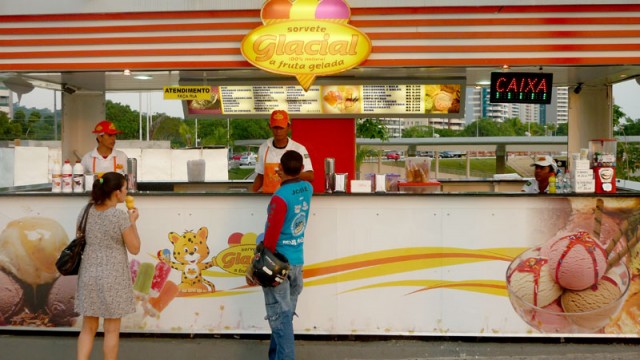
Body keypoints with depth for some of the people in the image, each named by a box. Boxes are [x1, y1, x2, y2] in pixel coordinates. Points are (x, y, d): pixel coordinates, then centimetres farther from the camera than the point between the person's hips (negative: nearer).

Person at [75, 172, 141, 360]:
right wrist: (133, 222, 1)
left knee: (88, 328, 14)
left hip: (89, 275, 5)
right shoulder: (120, 215, -15)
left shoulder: (86, 212, 1)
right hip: (113, 277, -5)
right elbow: (134, 248, -9)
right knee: (111, 330, 8)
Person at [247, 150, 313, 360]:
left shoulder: (280, 197, -18)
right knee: (285, 315, 15)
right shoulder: (308, 188, 2)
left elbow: (271, 236, -19)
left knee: (280, 316, -4)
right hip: (297, 263, 7)